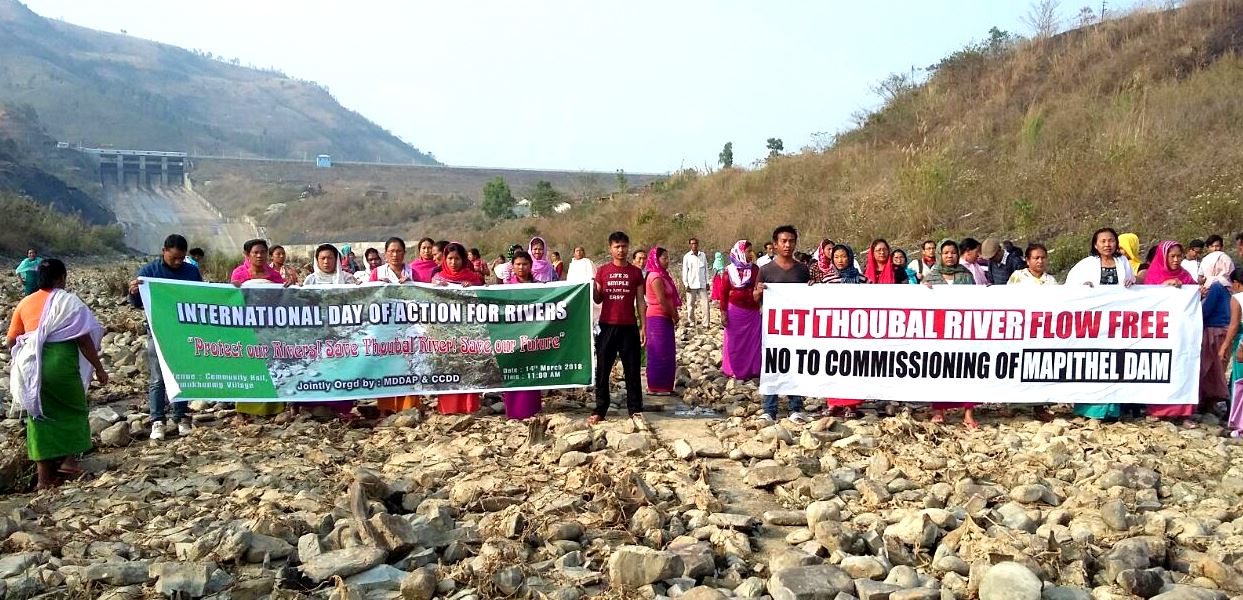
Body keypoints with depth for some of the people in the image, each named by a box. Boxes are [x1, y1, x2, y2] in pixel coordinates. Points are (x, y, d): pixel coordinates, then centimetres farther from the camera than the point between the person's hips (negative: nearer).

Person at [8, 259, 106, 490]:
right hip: (61, 363, -4)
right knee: (72, 411, 16)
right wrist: (99, 368, -2)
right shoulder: (67, 300, -5)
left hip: (31, 368, 5)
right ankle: (66, 461, 8)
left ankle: (45, 477, 15)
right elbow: (84, 339, -9)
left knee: (40, 417, 12)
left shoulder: (25, 303, 10)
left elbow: (11, 341, 13)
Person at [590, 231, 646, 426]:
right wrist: (592, 288, -13)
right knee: (602, 370, 4)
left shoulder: (635, 272, 4)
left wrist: (643, 326, 0)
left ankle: (635, 409, 12)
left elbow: (640, 302, 6)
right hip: (607, 326, 1)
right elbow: (597, 300, 8)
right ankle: (600, 410, 12)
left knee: (632, 370, 4)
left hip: (629, 327, 0)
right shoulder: (602, 271, 5)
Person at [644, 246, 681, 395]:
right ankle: (656, 387, 2)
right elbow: (661, 300, -20)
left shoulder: (662, 275, 15)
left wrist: (674, 315, 6)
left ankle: (663, 385, 20)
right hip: (658, 318, -10)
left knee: (666, 353, 13)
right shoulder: (655, 277, -16)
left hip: (664, 318, 10)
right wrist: (674, 316, -10)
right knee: (660, 353, -4)